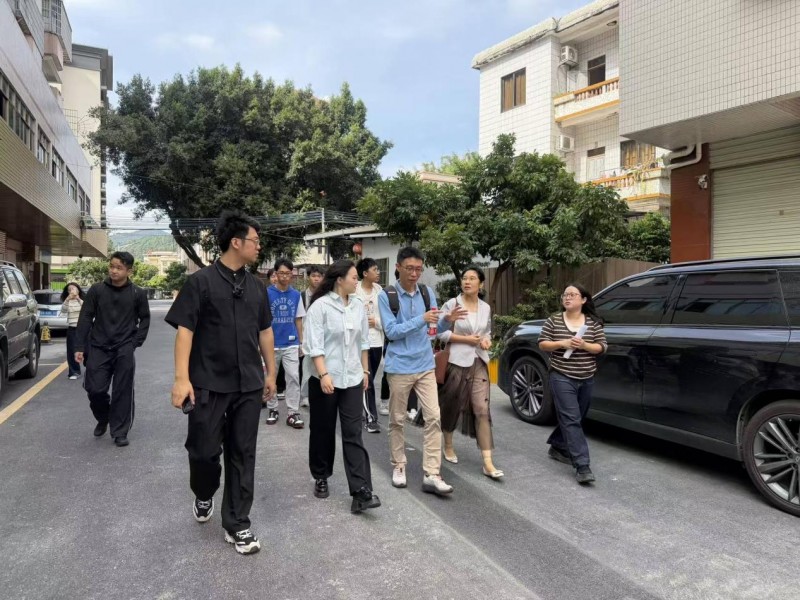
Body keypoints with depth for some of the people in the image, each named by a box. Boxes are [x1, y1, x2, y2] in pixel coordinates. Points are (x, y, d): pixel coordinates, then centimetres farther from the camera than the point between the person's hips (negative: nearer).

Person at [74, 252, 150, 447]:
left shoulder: (138, 293, -3)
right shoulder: (96, 290, -1)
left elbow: (144, 319, 8)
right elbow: (85, 319, 1)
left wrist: (136, 342, -2)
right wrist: (80, 347, -3)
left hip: (124, 349, -1)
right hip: (98, 347, 1)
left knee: (122, 391, -1)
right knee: (95, 389, 1)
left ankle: (119, 432, 11)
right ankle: (102, 418, 31)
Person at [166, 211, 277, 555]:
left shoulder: (256, 287, 9)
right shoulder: (201, 282, -6)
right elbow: (184, 330, -10)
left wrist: (270, 372, 17)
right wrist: (182, 378, -16)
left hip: (248, 385, 4)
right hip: (208, 384, -4)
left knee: (242, 455, 8)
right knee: (204, 450, 6)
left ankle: (237, 525, 21)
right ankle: (203, 496, 39)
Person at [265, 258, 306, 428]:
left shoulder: (296, 295, 3)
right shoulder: (267, 293, -5)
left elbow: (298, 320, 10)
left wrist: (301, 341, 7)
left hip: (291, 344, 1)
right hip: (272, 344, -1)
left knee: (294, 377, -2)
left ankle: (293, 412, 4)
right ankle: (272, 409, 26)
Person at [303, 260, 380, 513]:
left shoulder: (358, 306, 6)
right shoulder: (320, 305, -10)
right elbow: (314, 344, -14)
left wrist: (365, 371, 14)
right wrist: (323, 374, -21)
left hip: (352, 379, 4)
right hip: (325, 378, -3)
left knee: (353, 434, -2)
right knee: (323, 431, 12)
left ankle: (361, 492, -4)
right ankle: (321, 478, 31)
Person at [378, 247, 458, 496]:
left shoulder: (428, 293, 4)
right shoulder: (386, 296, -8)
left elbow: (434, 328, 6)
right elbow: (391, 331, -15)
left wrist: (447, 320, -15)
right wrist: (420, 319, -23)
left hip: (425, 365, 3)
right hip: (399, 367, -3)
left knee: (433, 417, -2)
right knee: (397, 419, 9)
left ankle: (431, 475, 3)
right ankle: (399, 466, 26)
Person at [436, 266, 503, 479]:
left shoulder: (486, 308, 8)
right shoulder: (452, 304, -6)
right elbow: (441, 332, -9)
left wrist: (486, 340, -2)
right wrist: (466, 339, -15)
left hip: (479, 362, 3)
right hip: (456, 362, -3)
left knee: (482, 410, -3)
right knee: (452, 406, 10)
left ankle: (488, 463, -1)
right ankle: (448, 446, 35)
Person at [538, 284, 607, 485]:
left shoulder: (593, 322, 4)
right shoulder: (554, 320, 0)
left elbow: (602, 347, 1)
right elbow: (542, 344, 0)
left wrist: (585, 345, -17)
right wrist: (562, 343, -16)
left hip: (586, 379, 4)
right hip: (562, 378, -4)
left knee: (574, 419, 15)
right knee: (571, 420, -11)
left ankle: (557, 447, 37)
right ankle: (582, 466, -12)